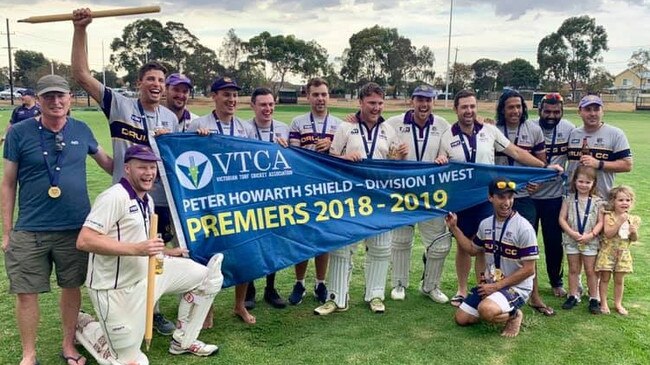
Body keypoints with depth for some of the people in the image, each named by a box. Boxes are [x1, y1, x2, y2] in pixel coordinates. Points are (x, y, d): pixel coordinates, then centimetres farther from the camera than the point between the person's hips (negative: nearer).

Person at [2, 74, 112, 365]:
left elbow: (107, 162, 18)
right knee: (26, 293, 3)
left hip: (76, 228, 2)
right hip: (30, 231, -2)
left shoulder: (81, 130, 2)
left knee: (72, 287, 12)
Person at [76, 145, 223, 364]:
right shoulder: (115, 197, -20)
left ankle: (182, 341, 19)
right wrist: (136, 249, -32)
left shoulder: (147, 200, 9)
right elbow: (84, 241, -28)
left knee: (207, 276, 6)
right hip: (115, 289, -8)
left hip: (145, 274, 8)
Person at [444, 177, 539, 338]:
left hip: (517, 287, -6)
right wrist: (454, 228, 9)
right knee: (461, 318, 3)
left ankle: (514, 315, -1)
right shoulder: (485, 224, 2)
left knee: (486, 310, -34)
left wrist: (497, 286, -18)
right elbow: (473, 249, 18)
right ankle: (497, 311, 23)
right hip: (490, 284, 7)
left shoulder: (523, 227, -19)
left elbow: (528, 269, -18)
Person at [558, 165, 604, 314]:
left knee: (590, 270, 8)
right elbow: (562, 219, -4)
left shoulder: (597, 201, -3)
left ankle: (594, 298, 18)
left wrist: (590, 235, -17)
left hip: (590, 241, -1)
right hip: (571, 240, 1)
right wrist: (572, 233, -16)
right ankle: (573, 296, 22)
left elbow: (600, 222, -5)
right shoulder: (569, 199, -2)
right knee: (573, 269, 12)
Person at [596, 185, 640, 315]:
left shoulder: (633, 219, 1)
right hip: (608, 251, -3)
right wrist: (619, 222, -26)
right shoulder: (608, 215, -10)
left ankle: (618, 303, 26)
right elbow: (608, 234, -20)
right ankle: (603, 303, 17)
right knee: (605, 278, 5)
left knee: (619, 280, 11)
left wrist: (634, 232, -15)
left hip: (623, 253, 3)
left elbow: (634, 239, 7)